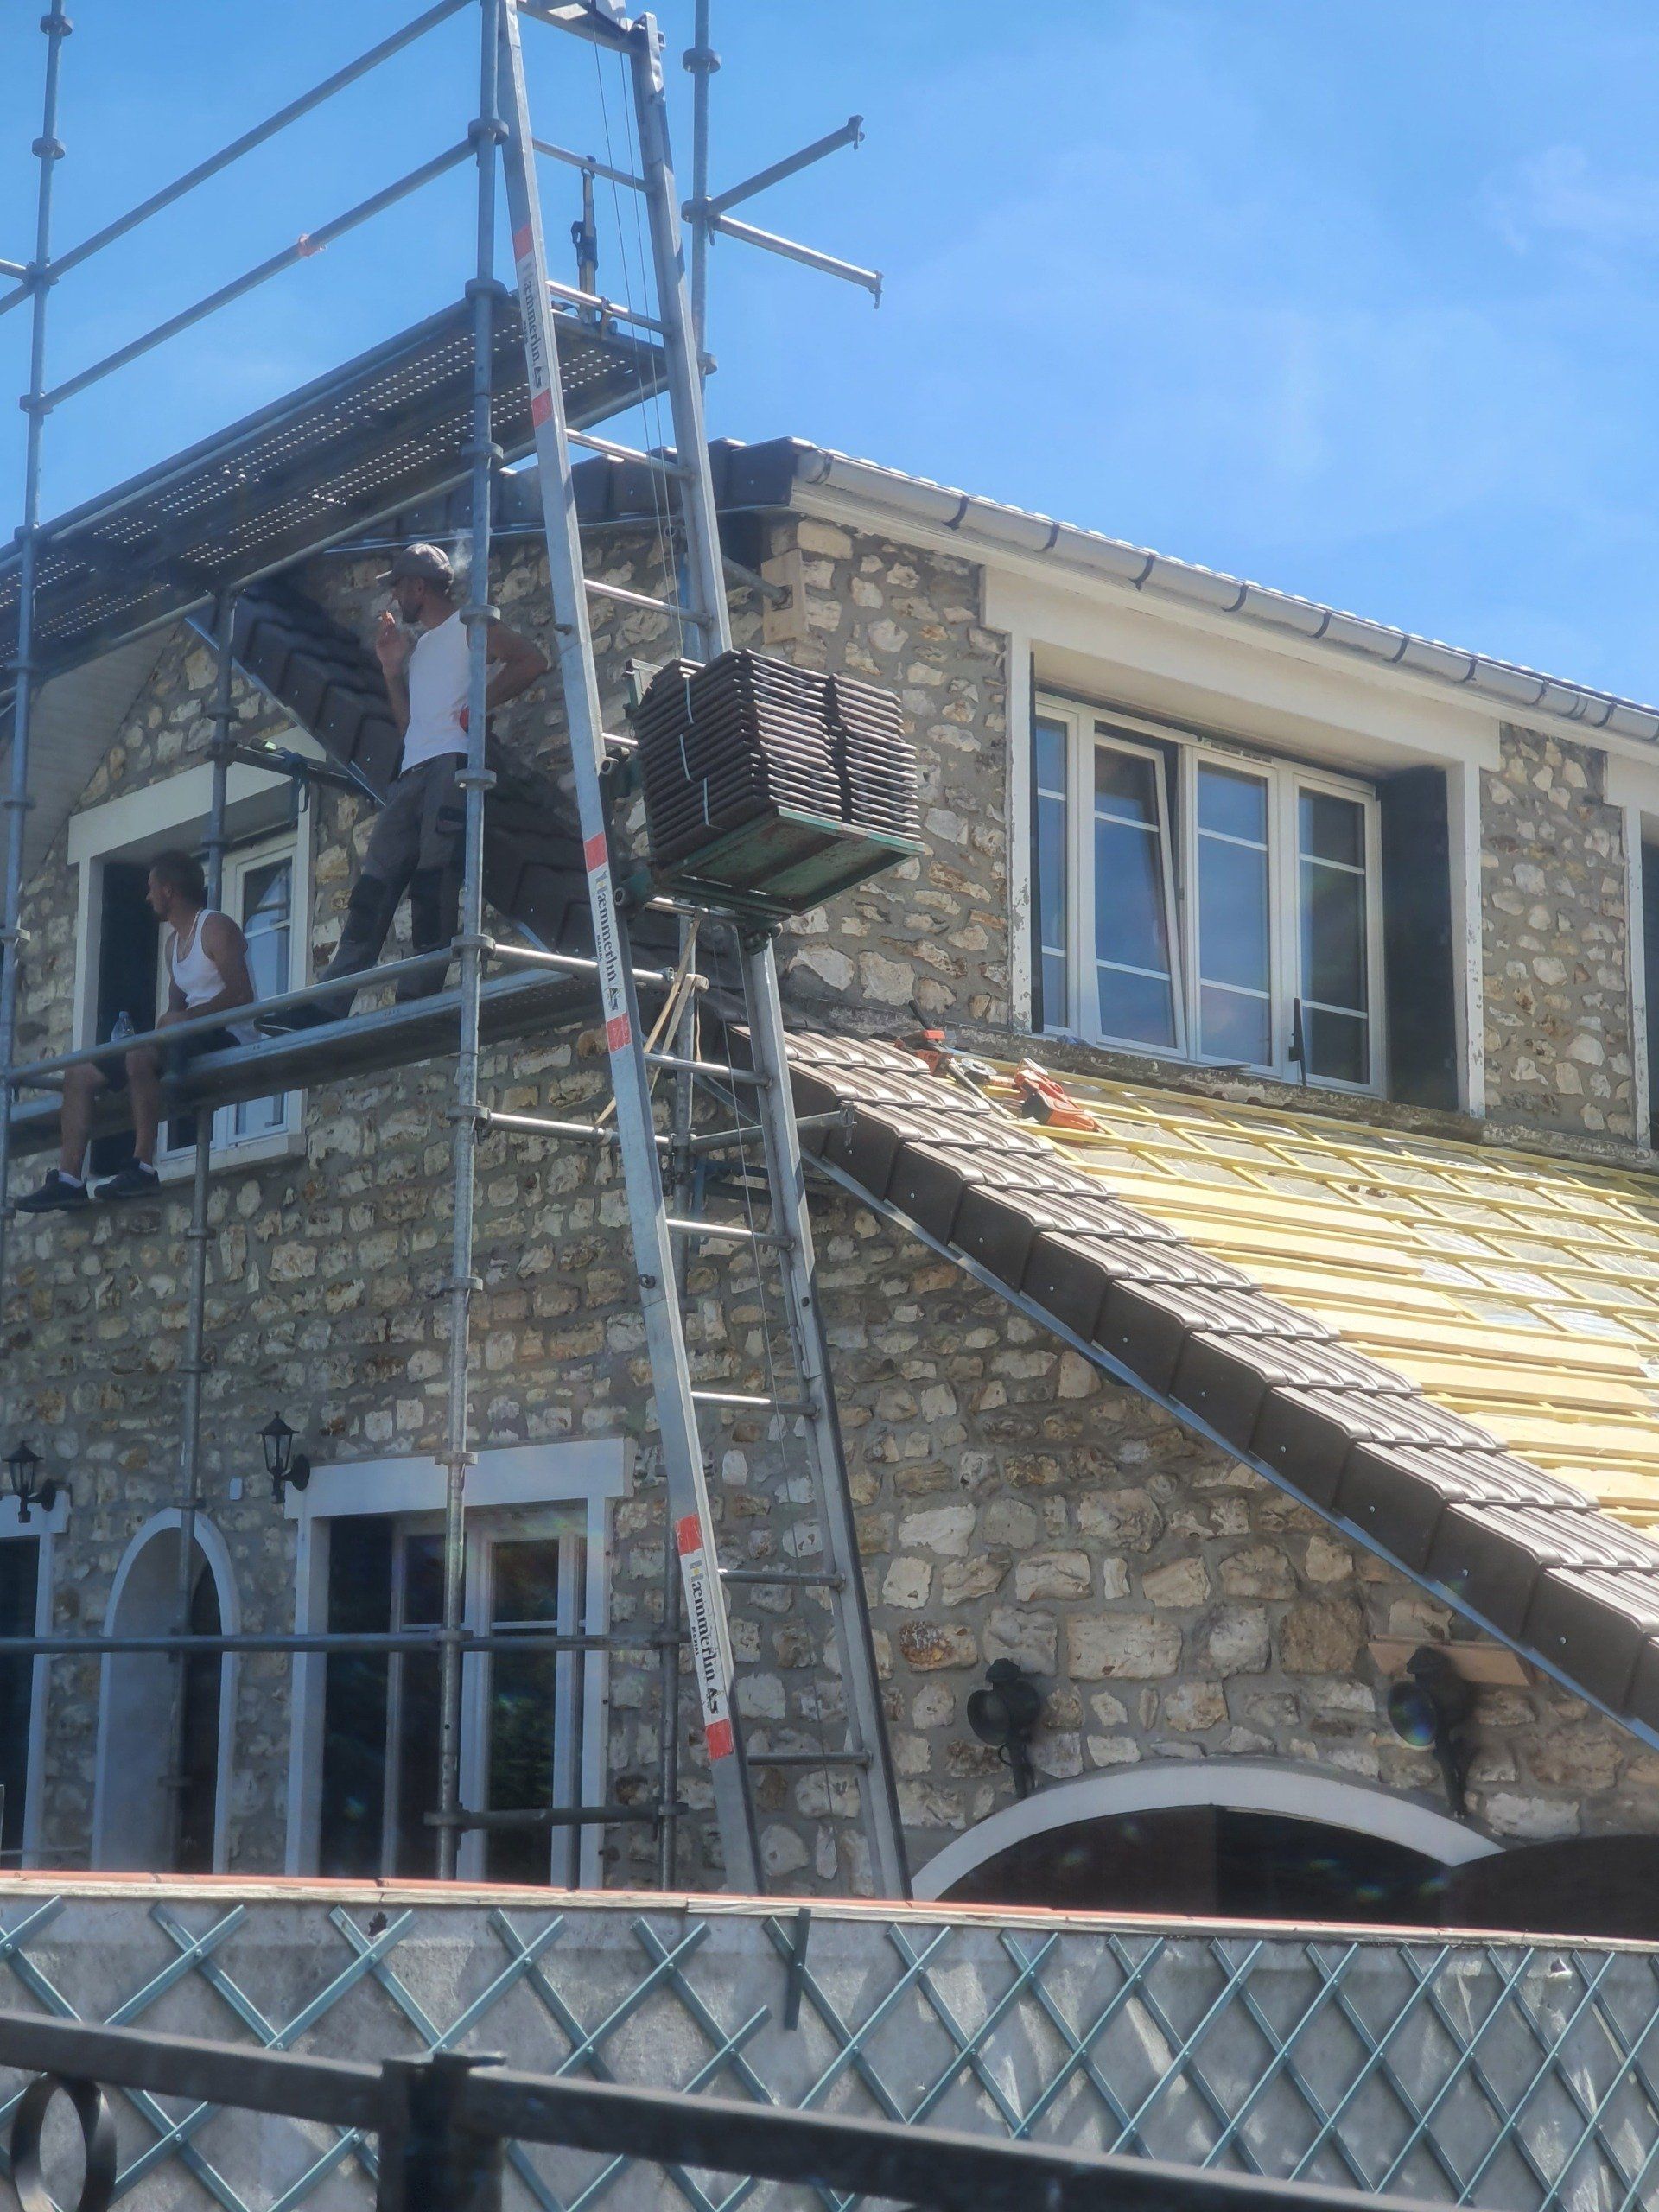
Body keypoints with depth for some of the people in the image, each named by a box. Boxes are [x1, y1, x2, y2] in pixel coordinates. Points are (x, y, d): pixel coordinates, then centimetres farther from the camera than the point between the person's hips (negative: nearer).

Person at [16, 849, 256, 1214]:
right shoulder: (174, 942, 24)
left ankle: (142, 1168, -38)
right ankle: (69, 1179, -11)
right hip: (187, 1039, 10)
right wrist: (168, 1021, -3)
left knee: (140, 1055, -38)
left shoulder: (216, 928, -5)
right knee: (79, 1074, 0)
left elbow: (241, 994, -18)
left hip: (226, 1037, -10)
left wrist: (186, 1017, -25)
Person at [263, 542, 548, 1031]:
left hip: (452, 763, -8)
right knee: (373, 886, -2)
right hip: (414, 771, 8)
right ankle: (327, 1005, -10)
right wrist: (392, 670, 20)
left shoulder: (468, 624, 7)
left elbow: (532, 660, -9)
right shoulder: (418, 645, 31)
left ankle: (418, 997, -18)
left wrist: (481, 706, -13)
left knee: (433, 880, -15)